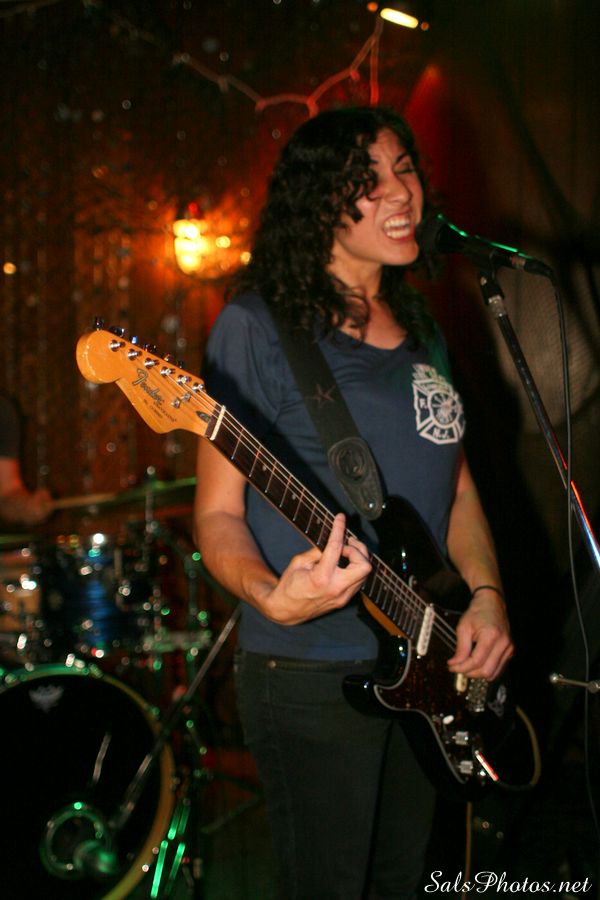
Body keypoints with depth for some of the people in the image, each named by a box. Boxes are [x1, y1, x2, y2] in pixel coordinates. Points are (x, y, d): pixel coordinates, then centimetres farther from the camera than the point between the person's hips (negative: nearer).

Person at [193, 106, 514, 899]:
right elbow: (218, 513, -12)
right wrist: (274, 596, -31)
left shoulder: (419, 325, 11)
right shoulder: (258, 326, -11)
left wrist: (485, 595, 0)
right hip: (311, 676, -7)